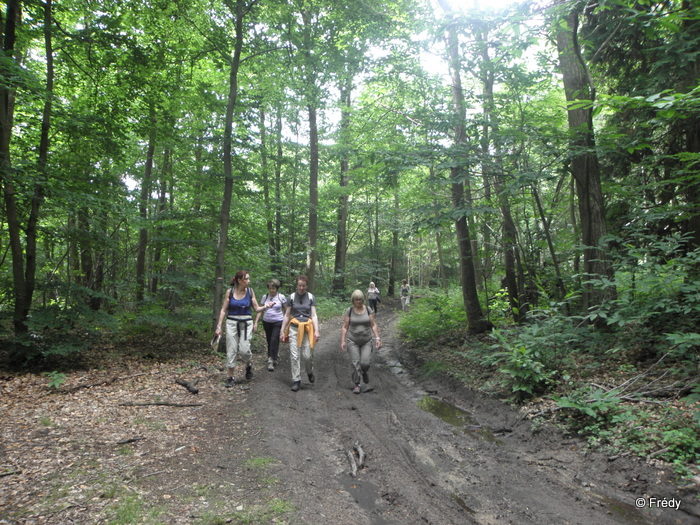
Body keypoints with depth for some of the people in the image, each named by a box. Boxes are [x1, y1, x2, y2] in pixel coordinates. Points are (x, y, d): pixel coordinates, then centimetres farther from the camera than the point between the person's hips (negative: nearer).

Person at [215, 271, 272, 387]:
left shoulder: (250, 291, 1)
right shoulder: (230, 291, -2)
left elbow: (257, 308, 4)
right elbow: (224, 310, 2)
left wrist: (265, 307, -16)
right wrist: (219, 326, -2)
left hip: (246, 323, 0)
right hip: (232, 323, 0)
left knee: (244, 349, -10)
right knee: (231, 350, 1)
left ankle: (248, 365, 23)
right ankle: (230, 377, 13)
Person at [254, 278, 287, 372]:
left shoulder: (281, 297, -3)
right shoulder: (265, 297, 5)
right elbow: (260, 311, 8)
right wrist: (256, 323, 2)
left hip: (278, 322, -4)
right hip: (266, 322, 4)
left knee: (274, 340, -15)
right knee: (269, 341, 9)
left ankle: (271, 361, -11)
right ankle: (276, 356, 27)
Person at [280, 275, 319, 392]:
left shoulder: (311, 297, 3)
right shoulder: (292, 297, 4)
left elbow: (314, 315, 1)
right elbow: (287, 315, 7)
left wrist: (316, 331, -8)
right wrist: (282, 331, 4)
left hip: (307, 328, 0)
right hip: (294, 328, 1)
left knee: (307, 355, -5)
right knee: (294, 355, -3)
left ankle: (309, 372, 26)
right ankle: (296, 380, 9)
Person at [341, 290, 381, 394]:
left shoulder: (368, 310, 0)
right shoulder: (349, 311, -2)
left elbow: (373, 325, 2)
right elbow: (344, 327, 1)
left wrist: (377, 338, -6)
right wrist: (343, 341, -5)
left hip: (366, 341, 1)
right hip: (353, 341, 0)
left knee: (365, 363, -8)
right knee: (355, 363, -5)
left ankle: (364, 373, 26)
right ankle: (357, 385, 10)